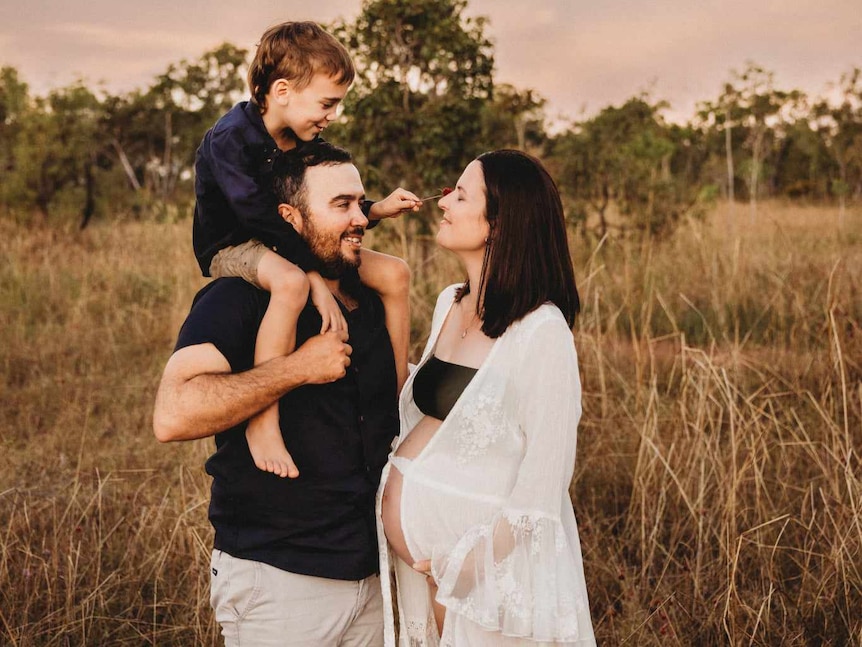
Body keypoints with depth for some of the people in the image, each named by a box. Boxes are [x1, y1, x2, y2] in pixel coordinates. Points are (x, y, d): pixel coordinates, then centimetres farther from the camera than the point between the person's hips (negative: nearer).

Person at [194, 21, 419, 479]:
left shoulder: (304, 141, 2)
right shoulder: (231, 139, -24)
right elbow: (263, 220, -32)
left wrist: (376, 210, -4)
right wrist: (316, 278, -37)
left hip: (287, 244, 8)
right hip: (231, 248, -8)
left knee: (394, 273, -3)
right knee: (291, 283, -44)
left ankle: (398, 395, 9)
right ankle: (262, 421, -37)